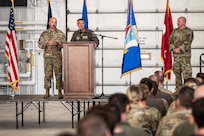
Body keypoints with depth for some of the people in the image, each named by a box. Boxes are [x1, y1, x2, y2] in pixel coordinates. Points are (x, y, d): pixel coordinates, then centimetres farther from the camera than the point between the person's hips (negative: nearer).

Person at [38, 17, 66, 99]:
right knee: (47, 74, 1)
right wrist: (48, 43, -13)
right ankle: (47, 92, 7)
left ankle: (60, 92, 4)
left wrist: (57, 43, -16)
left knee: (59, 74, -1)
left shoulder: (60, 33, 7)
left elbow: (64, 43, 2)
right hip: (47, 56, 0)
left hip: (58, 56, 0)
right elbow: (40, 44, 3)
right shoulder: (44, 33, 8)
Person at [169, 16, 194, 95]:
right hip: (176, 55, 6)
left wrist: (179, 49, -18)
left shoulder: (188, 31, -3)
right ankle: (178, 89, 16)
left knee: (187, 72, -8)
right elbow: (170, 41, 10)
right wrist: (173, 48, -7)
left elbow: (187, 43, -12)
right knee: (177, 72, 9)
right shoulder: (174, 31, 15)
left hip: (185, 54, -6)